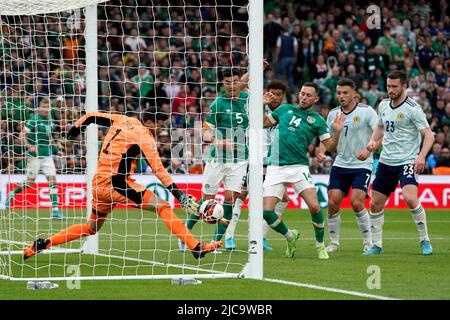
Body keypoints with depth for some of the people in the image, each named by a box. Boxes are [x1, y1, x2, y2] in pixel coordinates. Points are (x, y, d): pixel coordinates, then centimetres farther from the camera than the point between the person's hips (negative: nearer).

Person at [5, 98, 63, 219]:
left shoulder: (50, 120, 10)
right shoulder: (34, 120, -12)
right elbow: (23, 133, -17)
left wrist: (52, 145, 13)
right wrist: (30, 147, -25)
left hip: (47, 155, 6)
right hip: (35, 155, -6)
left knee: (52, 180, -6)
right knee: (30, 182, 2)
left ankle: (55, 209, -7)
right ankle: (12, 194, 29)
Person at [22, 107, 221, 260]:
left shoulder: (121, 121, 11)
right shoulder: (144, 137, -9)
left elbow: (90, 117, 17)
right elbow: (159, 171, -13)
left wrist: (74, 132, 35)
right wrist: (181, 196, -12)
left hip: (99, 183, 8)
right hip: (117, 183, -8)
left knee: (91, 228, 24)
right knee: (163, 206, -11)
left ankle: (42, 244, 18)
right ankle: (196, 248, -21)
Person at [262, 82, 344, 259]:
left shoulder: (317, 120, 6)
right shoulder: (285, 109, 14)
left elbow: (330, 147, 2)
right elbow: (264, 122, 24)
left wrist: (337, 132, -15)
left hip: (299, 167, -2)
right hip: (275, 168, 2)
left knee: (314, 207, -17)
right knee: (267, 211, -8)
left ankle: (320, 245, 6)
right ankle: (290, 236, 20)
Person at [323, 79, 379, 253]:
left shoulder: (366, 111, -8)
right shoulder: (333, 114, 7)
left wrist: (368, 150, -31)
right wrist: (322, 151, -6)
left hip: (362, 166, -4)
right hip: (340, 165, 4)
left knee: (356, 203, -17)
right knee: (332, 203, -5)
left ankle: (368, 242, -1)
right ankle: (334, 242, 9)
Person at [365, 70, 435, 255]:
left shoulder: (412, 108, -12)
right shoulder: (383, 105, 8)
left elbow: (429, 135, -14)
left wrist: (421, 156, -29)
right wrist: (373, 141, 6)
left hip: (407, 162, -7)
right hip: (386, 162, 7)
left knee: (410, 198, -26)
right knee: (375, 204, 5)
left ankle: (425, 241, -10)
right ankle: (376, 245, 19)